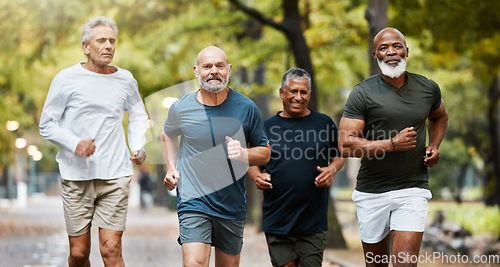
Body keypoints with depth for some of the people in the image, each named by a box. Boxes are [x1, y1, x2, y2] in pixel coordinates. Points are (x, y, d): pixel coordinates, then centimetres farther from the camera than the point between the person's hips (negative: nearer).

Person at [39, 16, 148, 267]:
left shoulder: (125, 79, 8)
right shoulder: (67, 79, -1)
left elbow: (138, 115, 27)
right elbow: (47, 124, 2)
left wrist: (138, 147, 10)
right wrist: (75, 144, -15)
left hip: (114, 176, 1)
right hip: (76, 176, -1)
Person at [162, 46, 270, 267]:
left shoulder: (246, 108, -2)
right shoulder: (181, 108, -2)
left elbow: (265, 152, 6)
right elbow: (168, 135, 22)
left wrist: (243, 154, -15)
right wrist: (171, 168, 8)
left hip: (232, 205, 2)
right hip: (194, 200, -2)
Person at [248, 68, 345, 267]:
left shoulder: (324, 123, 6)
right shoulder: (267, 127, 7)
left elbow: (339, 155, 16)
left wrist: (332, 169, -5)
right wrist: (257, 176, -5)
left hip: (313, 219, 0)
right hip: (277, 219, 0)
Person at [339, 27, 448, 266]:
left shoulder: (428, 89, 4)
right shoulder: (363, 93, -8)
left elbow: (439, 117, 28)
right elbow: (345, 145, -14)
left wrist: (434, 146, 8)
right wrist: (392, 144, -21)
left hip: (412, 191, 1)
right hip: (372, 193, -1)